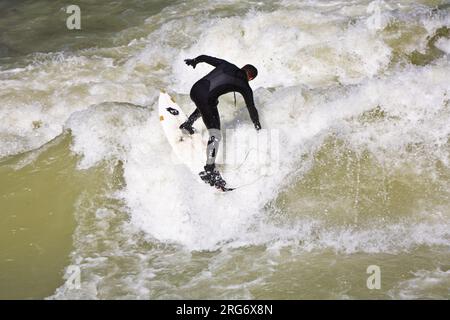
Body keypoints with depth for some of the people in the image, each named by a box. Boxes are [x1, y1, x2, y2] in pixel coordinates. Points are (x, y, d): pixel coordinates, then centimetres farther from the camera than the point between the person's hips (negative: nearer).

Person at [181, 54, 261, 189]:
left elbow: (204, 57, 20)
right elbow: (251, 107, 13)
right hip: (207, 99, -6)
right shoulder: (244, 86, 6)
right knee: (215, 135, -3)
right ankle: (209, 170, -9)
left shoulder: (226, 65, 15)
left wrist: (194, 61, 41)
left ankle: (188, 124, 44)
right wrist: (257, 125, 29)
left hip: (195, 89, 6)